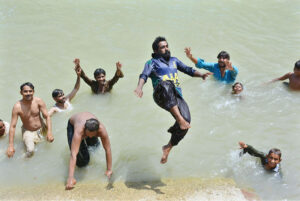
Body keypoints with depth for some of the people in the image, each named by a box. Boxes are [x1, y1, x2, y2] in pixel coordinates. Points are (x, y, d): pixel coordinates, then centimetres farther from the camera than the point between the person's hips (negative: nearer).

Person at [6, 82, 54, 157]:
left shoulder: (39, 101, -14)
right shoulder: (17, 107, -20)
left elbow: (47, 117, -10)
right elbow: (13, 126, -17)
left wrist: (49, 132, -25)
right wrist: (11, 146, -20)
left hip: (41, 128, 3)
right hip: (28, 131, -3)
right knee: (30, 150, -24)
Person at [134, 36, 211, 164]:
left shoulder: (174, 60, 32)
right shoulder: (152, 62, 15)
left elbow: (188, 70, 27)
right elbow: (144, 75, -2)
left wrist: (201, 75, 6)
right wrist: (139, 87, -25)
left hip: (177, 97, 5)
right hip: (161, 96, -5)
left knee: (186, 121, -20)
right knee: (166, 84, -41)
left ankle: (168, 147, 1)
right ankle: (179, 119, -45)